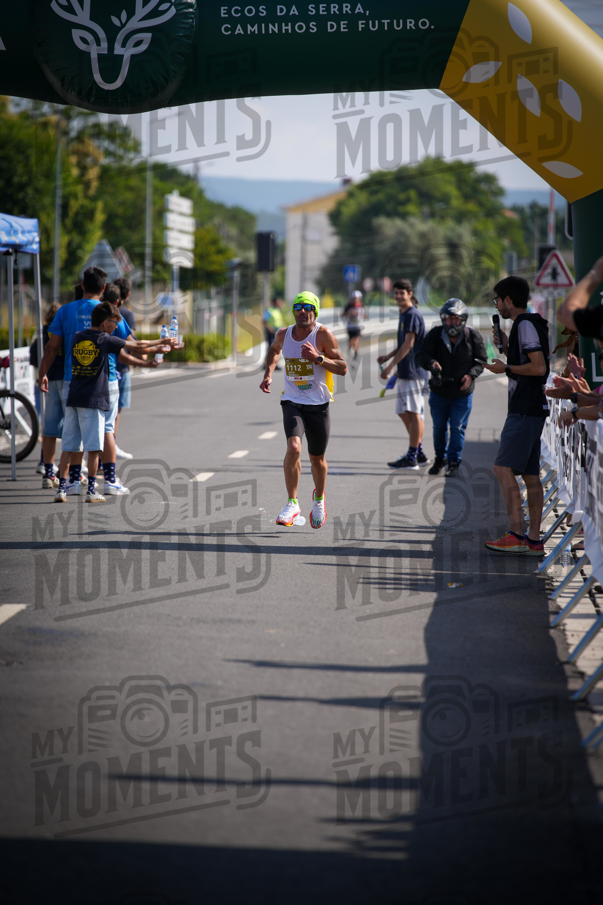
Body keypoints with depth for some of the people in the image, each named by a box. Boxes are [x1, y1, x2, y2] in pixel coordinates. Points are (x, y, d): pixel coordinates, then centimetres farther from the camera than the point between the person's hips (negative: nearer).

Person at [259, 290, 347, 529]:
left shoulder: (323, 335, -10)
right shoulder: (283, 334, 1)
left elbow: (343, 368, -11)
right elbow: (274, 350, 27)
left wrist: (318, 358, -25)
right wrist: (268, 374, 12)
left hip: (319, 405, -1)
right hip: (292, 403, 1)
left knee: (317, 458, 10)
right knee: (293, 447, -23)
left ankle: (319, 497, 40)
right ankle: (292, 503, -15)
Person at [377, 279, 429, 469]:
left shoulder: (413, 315, -13)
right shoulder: (403, 315, 18)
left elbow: (408, 344, -19)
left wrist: (390, 366, -19)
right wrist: (388, 356, 13)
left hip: (413, 372, -10)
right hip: (405, 372, 10)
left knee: (413, 413, -7)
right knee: (404, 413, 13)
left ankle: (412, 458, -6)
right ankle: (419, 454, 20)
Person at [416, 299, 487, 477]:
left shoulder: (472, 336, -11)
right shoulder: (435, 334, -12)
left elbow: (481, 360, -3)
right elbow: (421, 355, -18)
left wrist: (471, 374, -21)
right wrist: (431, 362, -41)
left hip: (463, 392, -2)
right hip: (439, 390, 2)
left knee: (457, 428, 0)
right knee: (439, 427, 13)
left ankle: (454, 462, 11)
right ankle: (440, 458, 33)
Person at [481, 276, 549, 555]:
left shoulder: (525, 325, -12)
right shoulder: (529, 324, 19)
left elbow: (539, 367, -20)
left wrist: (506, 368, -10)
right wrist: (505, 347, 20)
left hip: (524, 411, -10)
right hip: (532, 409, 10)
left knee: (504, 469, -12)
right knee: (530, 475, 9)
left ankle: (516, 535, -17)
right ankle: (534, 540, 8)